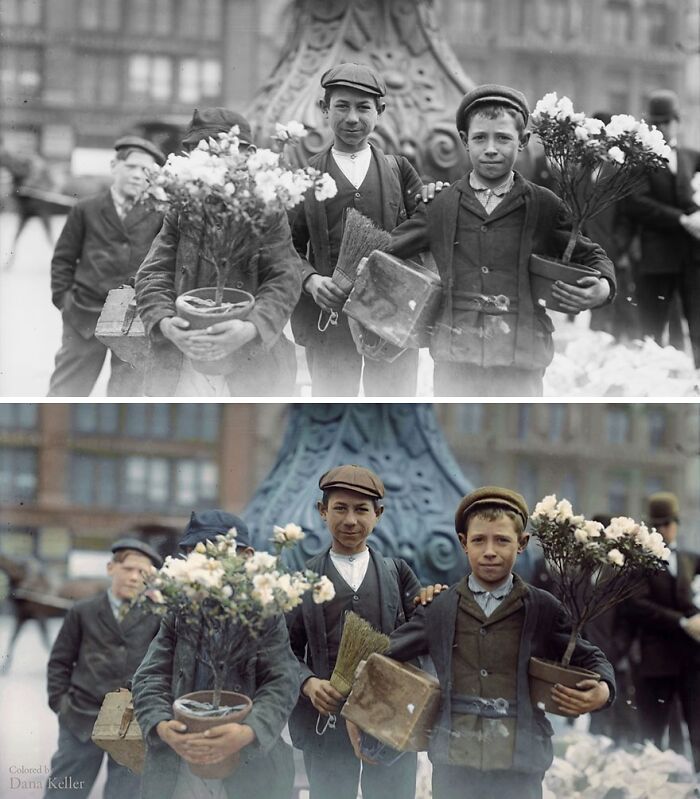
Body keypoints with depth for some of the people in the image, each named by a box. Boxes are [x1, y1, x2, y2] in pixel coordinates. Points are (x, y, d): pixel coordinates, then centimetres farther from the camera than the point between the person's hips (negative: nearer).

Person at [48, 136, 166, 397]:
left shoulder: (157, 215, 2)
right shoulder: (85, 210, 3)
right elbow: (63, 258, 7)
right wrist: (63, 298, -1)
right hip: (86, 315, 0)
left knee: (127, 393, 8)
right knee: (64, 394, 7)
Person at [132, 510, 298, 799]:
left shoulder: (266, 616, 1)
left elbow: (281, 686, -8)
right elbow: (150, 677, 4)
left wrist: (249, 732, -27)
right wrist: (161, 726, -17)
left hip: (249, 768, -2)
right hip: (177, 767, 2)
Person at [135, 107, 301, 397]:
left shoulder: (267, 213, 3)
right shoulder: (179, 212, 11)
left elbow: (284, 281, -6)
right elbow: (153, 274, 5)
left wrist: (251, 329, -25)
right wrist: (164, 323, -17)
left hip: (251, 364, -1)